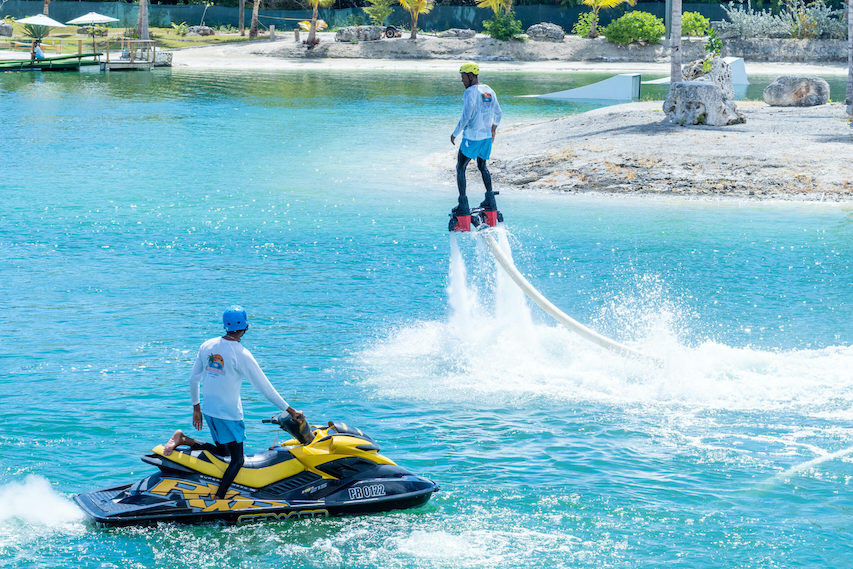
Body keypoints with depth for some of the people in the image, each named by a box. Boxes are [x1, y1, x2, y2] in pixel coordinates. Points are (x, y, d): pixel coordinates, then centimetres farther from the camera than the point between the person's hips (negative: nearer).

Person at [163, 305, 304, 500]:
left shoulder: (207, 346, 2)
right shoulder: (241, 354, -17)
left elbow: (194, 379, 9)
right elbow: (264, 386, -14)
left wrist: (196, 407, 23)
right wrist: (289, 410, -7)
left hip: (208, 411, 7)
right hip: (229, 415, -6)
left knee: (223, 451, 22)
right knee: (237, 460, 3)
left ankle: (183, 440, 4)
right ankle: (218, 500, -13)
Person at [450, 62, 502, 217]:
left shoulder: (470, 92, -17)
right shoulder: (489, 90, 8)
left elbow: (465, 117, -22)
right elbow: (497, 113, 18)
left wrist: (455, 133, -10)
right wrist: (493, 129, 32)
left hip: (471, 137, -8)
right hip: (487, 135, 8)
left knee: (460, 168, 2)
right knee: (482, 166, 23)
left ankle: (463, 206, -4)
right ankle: (490, 202, 22)